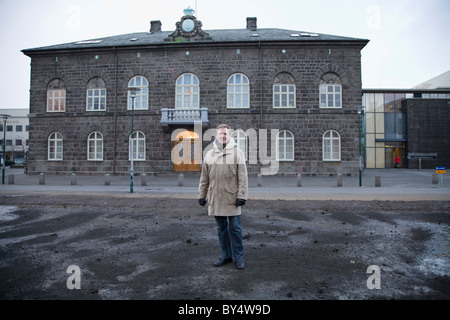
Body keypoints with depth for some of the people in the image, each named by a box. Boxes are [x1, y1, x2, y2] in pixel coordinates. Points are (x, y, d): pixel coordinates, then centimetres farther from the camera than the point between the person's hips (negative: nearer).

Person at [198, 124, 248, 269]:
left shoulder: (237, 152, 0)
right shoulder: (209, 154, 11)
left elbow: (242, 177, -4)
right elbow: (204, 178, 13)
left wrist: (241, 195, -11)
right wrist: (202, 195, 10)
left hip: (232, 198, -3)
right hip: (215, 198, 4)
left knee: (235, 228, 3)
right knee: (221, 228, 13)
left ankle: (238, 258, 17)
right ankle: (226, 256, 26)